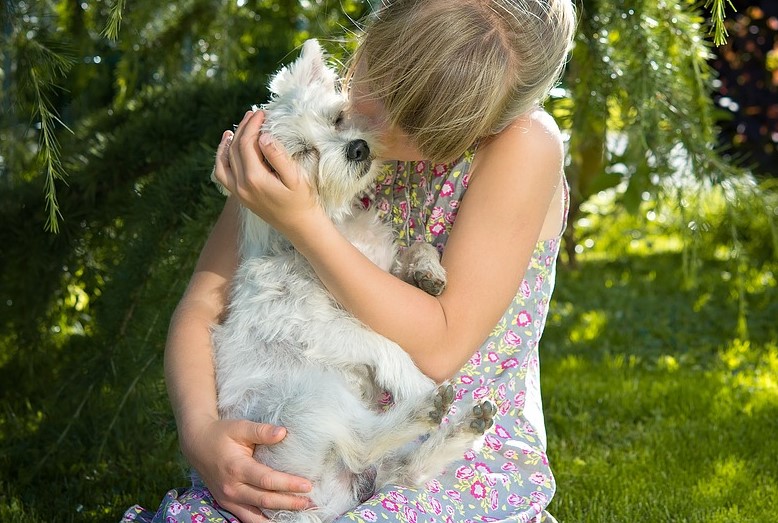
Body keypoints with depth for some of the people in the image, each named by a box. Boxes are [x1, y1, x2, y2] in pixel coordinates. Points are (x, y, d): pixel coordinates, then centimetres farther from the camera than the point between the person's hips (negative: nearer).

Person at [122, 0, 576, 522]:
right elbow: (203, 306, -4)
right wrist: (200, 429, -23)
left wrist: (303, 222, -24)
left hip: (474, 462, -2)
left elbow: (439, 349, -19)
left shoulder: (522, 145, -15)